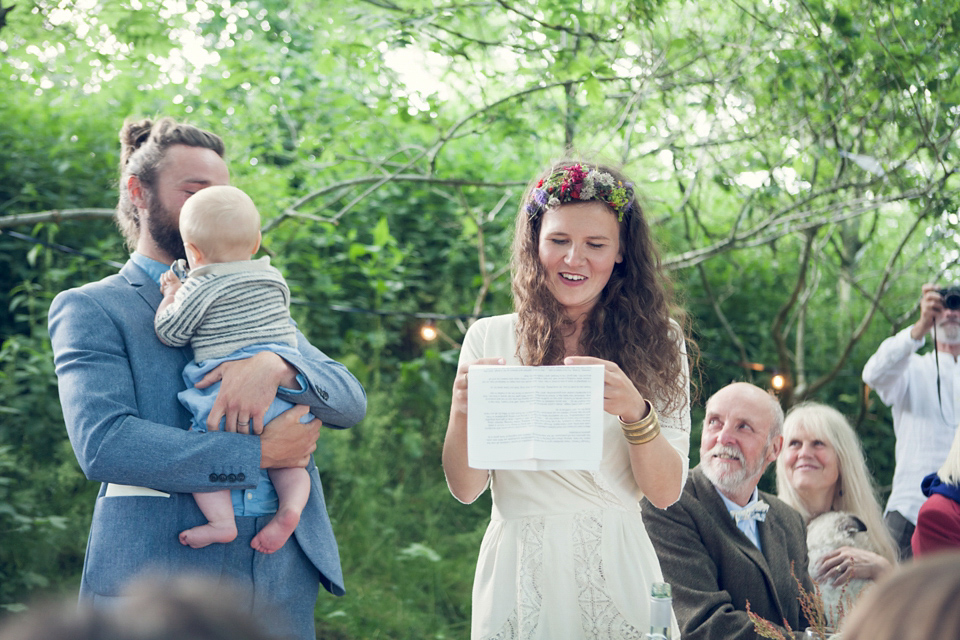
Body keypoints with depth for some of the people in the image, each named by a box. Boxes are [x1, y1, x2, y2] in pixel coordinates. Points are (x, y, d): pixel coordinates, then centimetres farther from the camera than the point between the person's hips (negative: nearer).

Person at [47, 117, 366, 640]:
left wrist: (275, 366, -14)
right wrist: (258, 453, -13)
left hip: (285, 573, 4)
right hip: (160, 576, -4)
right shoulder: (88, 309, 3)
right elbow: (103, 443, -13)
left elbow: (351, 401, 8)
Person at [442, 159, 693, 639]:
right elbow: (465, 489, 0)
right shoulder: (489, 338, 1)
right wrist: (462, 413, -19)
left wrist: (635, 411, -23)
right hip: (518, 576, 0)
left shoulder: (656, 342, 2)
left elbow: (667, 492, -5)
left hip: (615, 571, 0)